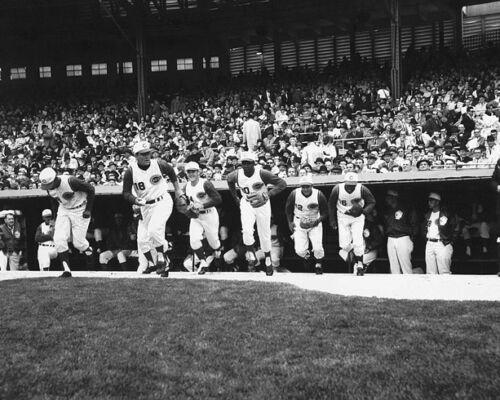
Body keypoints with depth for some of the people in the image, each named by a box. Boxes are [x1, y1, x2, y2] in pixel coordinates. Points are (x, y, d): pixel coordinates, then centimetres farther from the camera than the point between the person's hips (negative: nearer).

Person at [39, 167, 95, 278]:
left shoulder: (70, 181, -29)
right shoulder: (49, 187, -9)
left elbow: (91, 189, -18)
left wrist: (88, 210, -16)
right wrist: (56, 217, 9)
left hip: (79, 210, -5)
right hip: (63, 210, 6)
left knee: (78, 242, -7)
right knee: (59, 239, -11)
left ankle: (89, 251, 28)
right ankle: (67, 270, -6)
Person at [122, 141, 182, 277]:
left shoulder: (159, 164, -12)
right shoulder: (131, 171, -12)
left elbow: (171, 172, 10)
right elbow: (126, 193, -7)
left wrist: (177, 190, 15)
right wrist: (135, 200, -26)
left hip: (162, 202, -3)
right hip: (145, 206, 3)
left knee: (154, 229, -27)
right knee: (142, 239, 4)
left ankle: (162, 259, -9)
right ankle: (151, 263, 28)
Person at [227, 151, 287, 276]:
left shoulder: (262, 174, -25)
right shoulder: (236, 175, -15)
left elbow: (282, 183, -25)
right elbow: (229, 179, 11)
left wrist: (267, 195, -33)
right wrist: (236, 198, 12)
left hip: (262, 205, -1)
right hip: (246, 205, 1)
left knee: (264, 234, 8)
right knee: (247, 231, -21)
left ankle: (268, 260, 30)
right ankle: (251, 257, 0)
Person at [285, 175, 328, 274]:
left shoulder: (319, 195, -16)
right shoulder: (294, 194, -14)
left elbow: (325, 211, -4)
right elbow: (288, 208, 4)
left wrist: (319, 220, -20)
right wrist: (290, 222, -1)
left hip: (315, 224, -1)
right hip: (299, 223, 1)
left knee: (318, 248, -12)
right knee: (300, 250, -7)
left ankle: (318, 264, 22)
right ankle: (306, 256, 33)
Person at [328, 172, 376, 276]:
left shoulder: (362, 189, -21)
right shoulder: (337, 189, -18)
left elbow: (372, 202, -7)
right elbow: (331, 205, -1)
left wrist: (363, 211, -26)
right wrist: (332, 220, 1)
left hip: (357, 217, 0)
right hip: (343, 217, 1)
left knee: (358, 242, -12)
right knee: (345, 244, -8)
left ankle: (359, 264, 9)